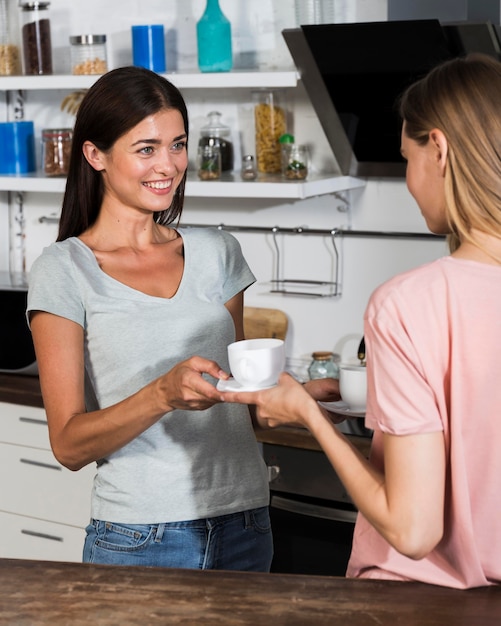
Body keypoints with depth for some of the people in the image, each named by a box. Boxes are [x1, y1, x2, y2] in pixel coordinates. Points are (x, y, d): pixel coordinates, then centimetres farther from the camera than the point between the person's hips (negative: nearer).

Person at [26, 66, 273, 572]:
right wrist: (164, 393, -27)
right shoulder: (64, 270, -6)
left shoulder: (216, 252, 8)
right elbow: (69, 444, -11)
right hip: (138, 539, -4)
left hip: (243, 526, 4)